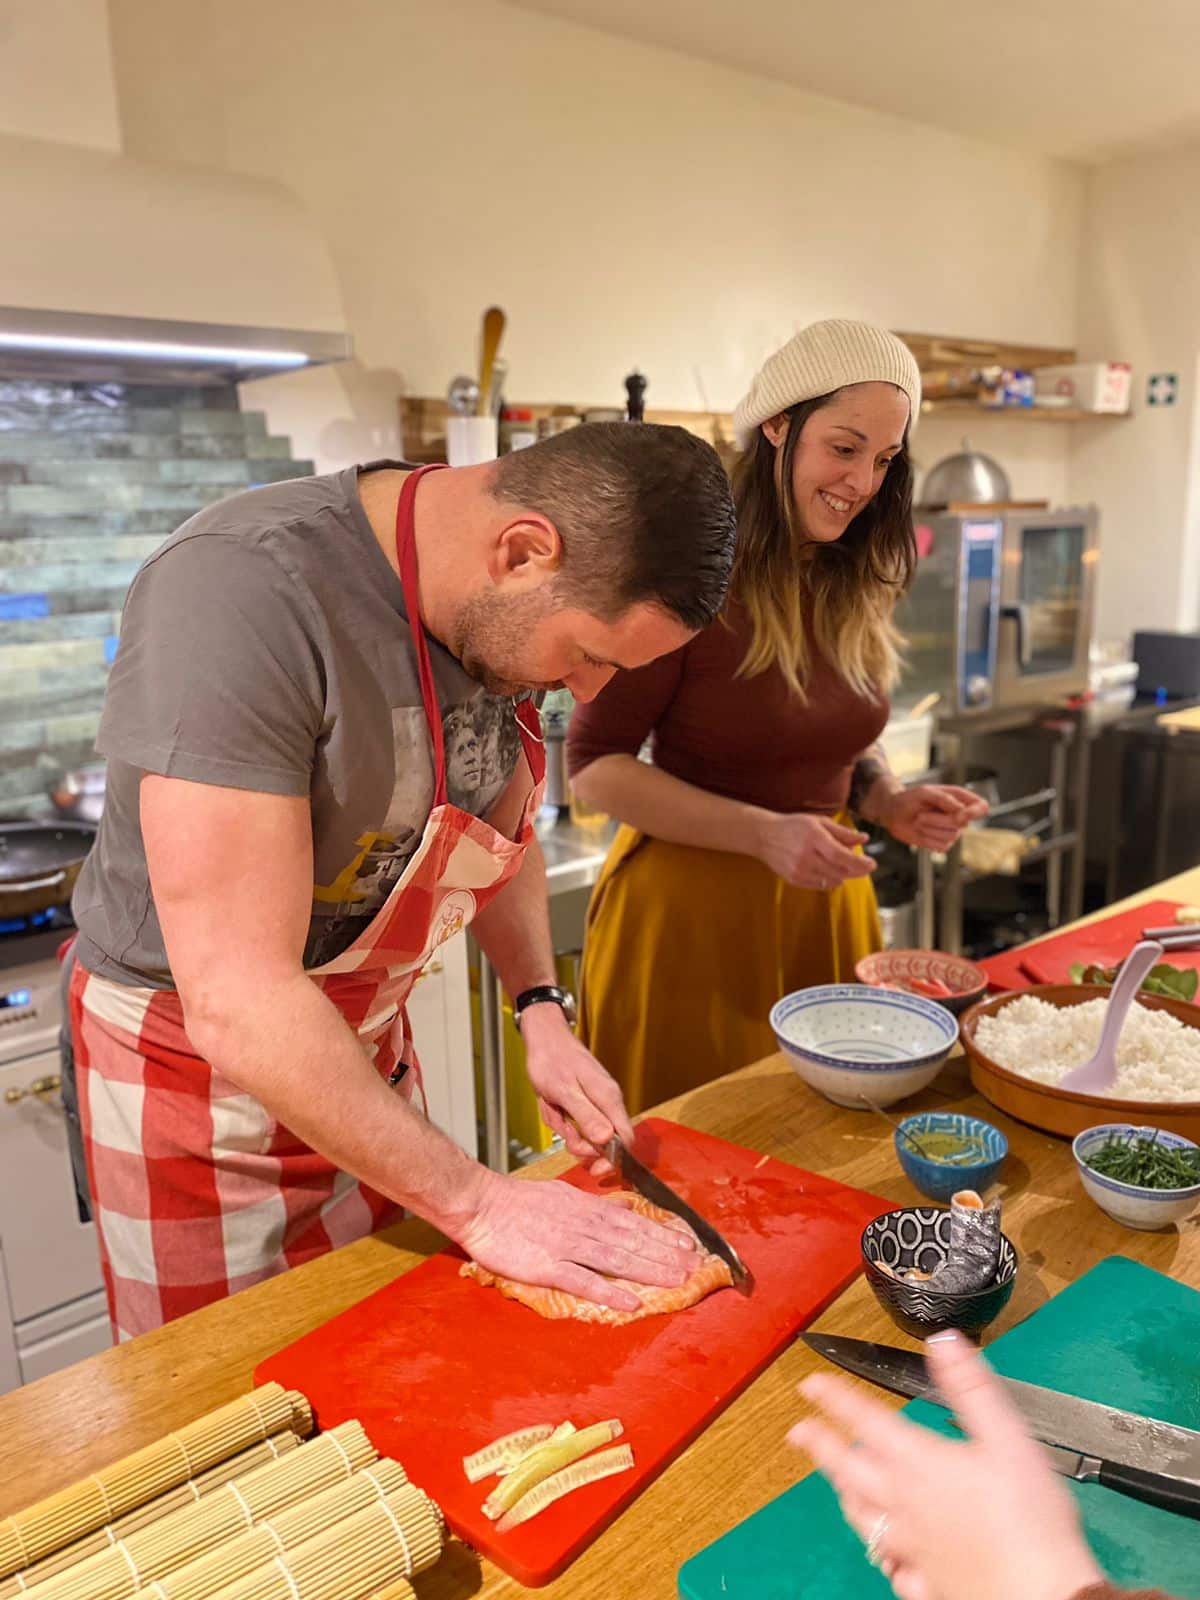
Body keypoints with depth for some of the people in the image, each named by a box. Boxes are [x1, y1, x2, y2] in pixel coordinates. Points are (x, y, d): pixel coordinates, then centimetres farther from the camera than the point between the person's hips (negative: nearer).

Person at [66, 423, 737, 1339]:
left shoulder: (506, 607, -8)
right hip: (191, 1058, -6)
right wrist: (475, 1201, -27)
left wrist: (542, 1011, -5)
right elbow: (238, 1004, -33)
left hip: (364, 1035, 6)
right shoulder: (241, 593, -32)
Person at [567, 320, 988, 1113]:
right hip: (694, 906, -6)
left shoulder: (858, 587, 4)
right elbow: (595, 764, -14)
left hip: (825, 904, 6)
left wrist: (893, 802, -5)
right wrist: (764, 834, -22)